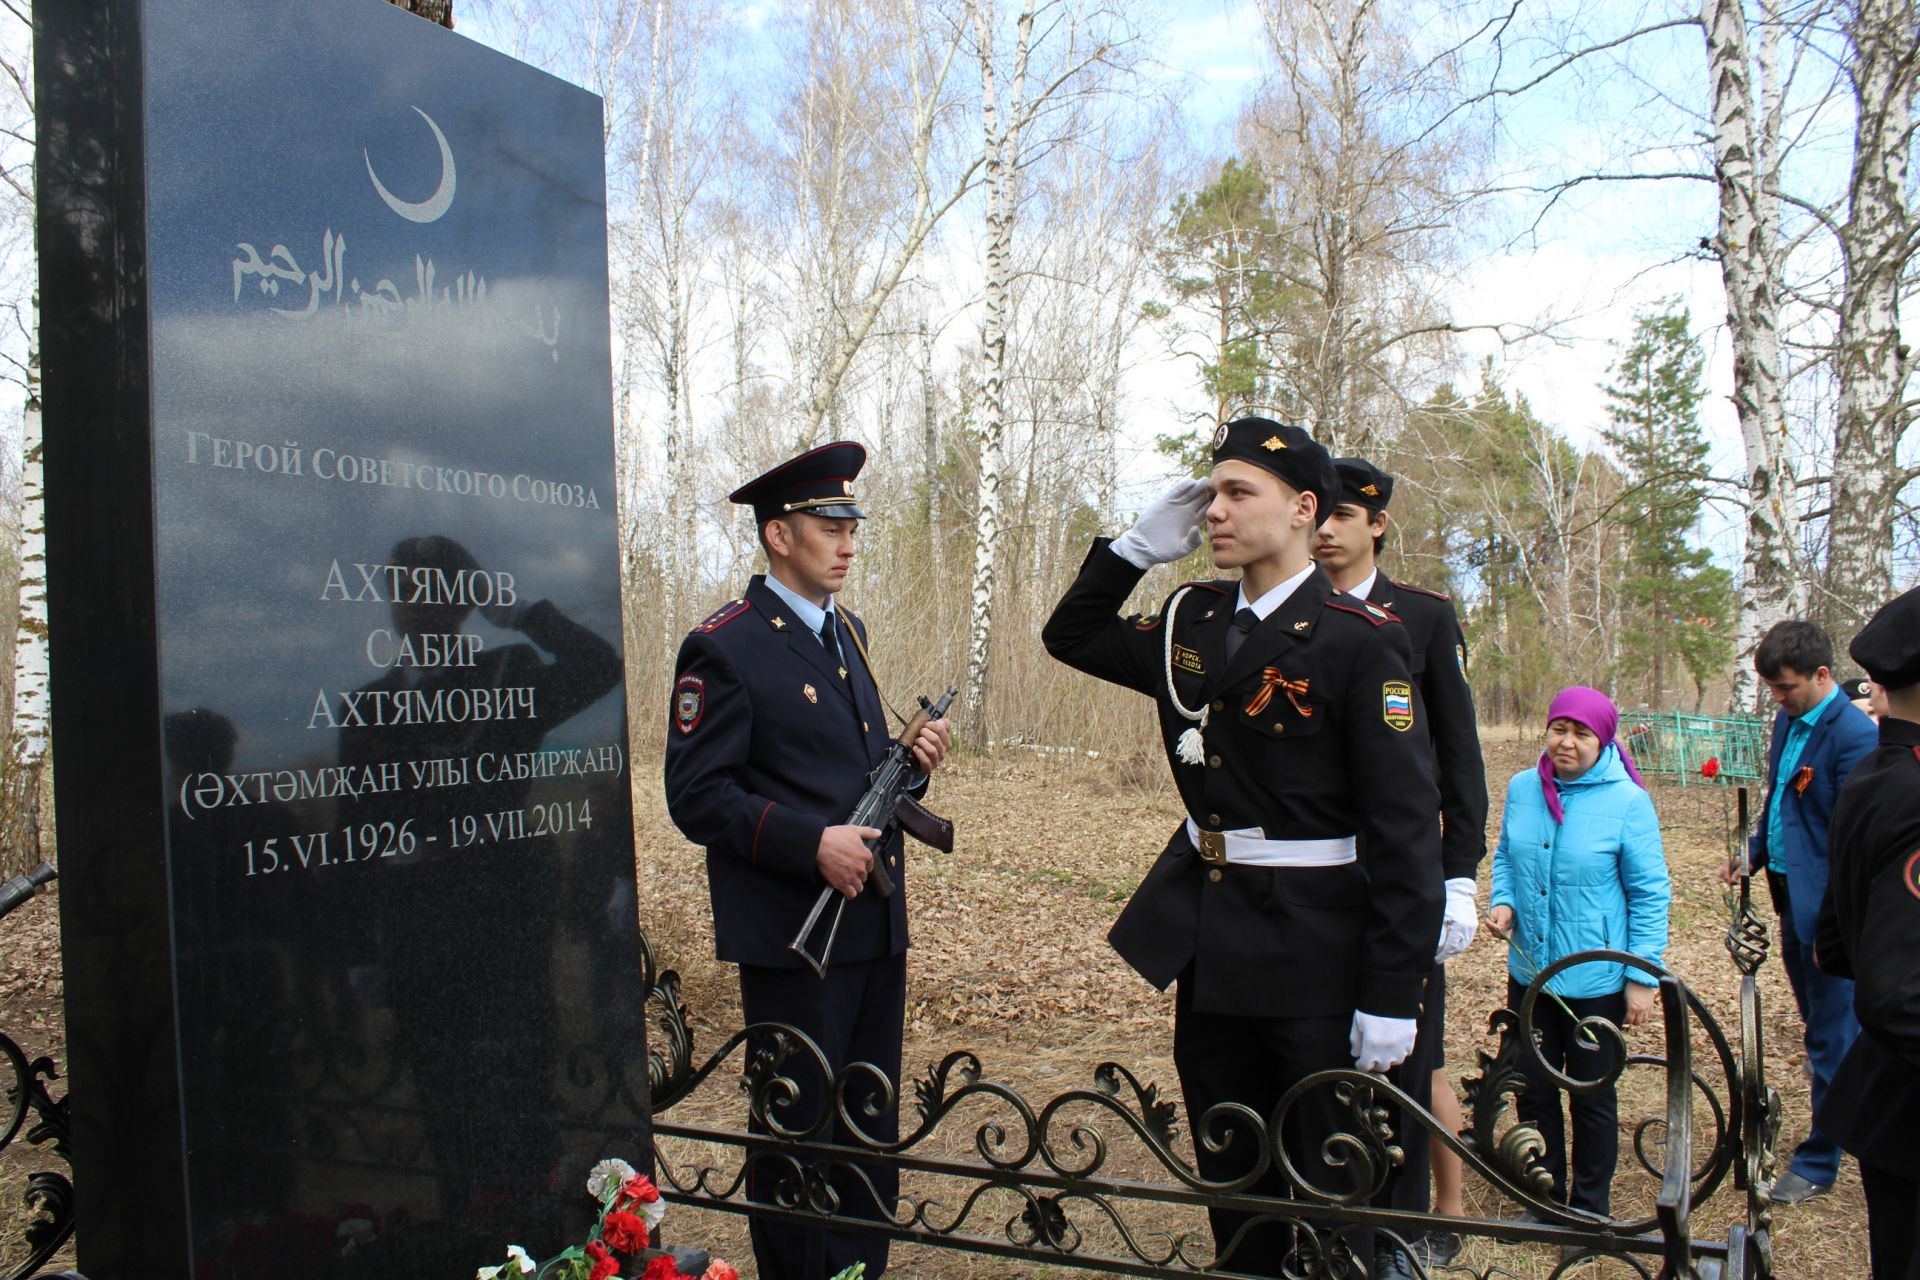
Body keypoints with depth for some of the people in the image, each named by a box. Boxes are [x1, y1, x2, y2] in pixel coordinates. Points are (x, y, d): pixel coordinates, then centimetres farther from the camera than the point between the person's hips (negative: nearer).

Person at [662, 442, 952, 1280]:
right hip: (794, 931, -8)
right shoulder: (724, 647, -11)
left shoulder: (846, 632, 14)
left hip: (876, 921, 8)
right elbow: (697, 796, -14)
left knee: (872, 1125, 17)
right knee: (797, 1133, 5)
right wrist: (812, 843, -24)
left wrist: (909, 762, 2)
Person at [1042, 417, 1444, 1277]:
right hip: (1208, 940, 6)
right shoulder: (1193, 619, 6)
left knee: (1332, 1179, 8)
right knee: (1231, 1180, 19)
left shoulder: (1360, 640, -14)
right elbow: (1071, 637, 21)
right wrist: (1139, 547, 5)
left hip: (1314, 949, -6)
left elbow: (1405, 825, -16)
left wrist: (1393, 993, -17)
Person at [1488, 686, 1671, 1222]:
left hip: (1597, 981, -4)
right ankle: (1545, 1197, 31)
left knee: (1591, 1096, 11)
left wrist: (1642, 977, -10)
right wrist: (1503, 901, -4)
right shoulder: (1522, 787, 0)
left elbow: (1650, 894, -8)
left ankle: (1590, 1209, 28)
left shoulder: (1627, 800, -11)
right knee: (1533, 1089, 13)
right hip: (1529, 973, 4)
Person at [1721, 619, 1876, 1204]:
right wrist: (1752, 852, 7)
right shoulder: (1788, 722, 8)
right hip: (1793, 899, 9)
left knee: (1831, 1037, 3)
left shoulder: (1855, 735, -19)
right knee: (1820, 1030, 21)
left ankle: (1818, 1163, 13)